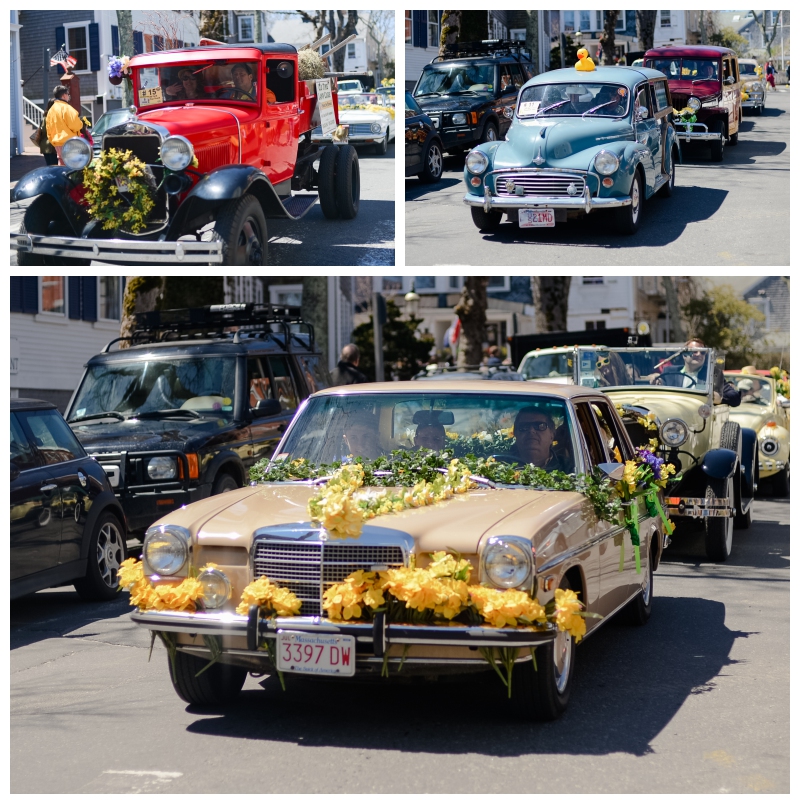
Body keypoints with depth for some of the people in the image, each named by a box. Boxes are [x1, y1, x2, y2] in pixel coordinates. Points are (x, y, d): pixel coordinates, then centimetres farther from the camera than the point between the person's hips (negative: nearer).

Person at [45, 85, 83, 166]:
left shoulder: (51, 110, 14)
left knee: (62, 164, 12)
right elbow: (75, 125, -17)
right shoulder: (66, 108, -11)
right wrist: (80, 123, 4)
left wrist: (53, 142, 22)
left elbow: (49, 130, 16)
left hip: (57, 142, 8)